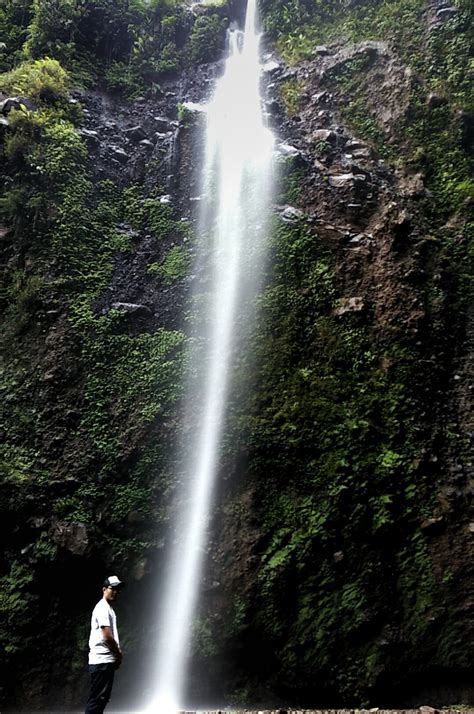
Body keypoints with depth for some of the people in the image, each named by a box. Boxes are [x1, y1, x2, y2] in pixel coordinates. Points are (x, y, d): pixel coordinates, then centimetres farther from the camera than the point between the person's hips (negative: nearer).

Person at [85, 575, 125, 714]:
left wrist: (117, 654, 7)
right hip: (101, 661, -10)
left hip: (107, 661, 10)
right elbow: (107, 636, -19)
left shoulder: (109, 608, 17)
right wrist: (119, 653, -6)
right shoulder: (102, 608, -14)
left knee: (103, 698, 14)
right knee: (97, 699, -6)